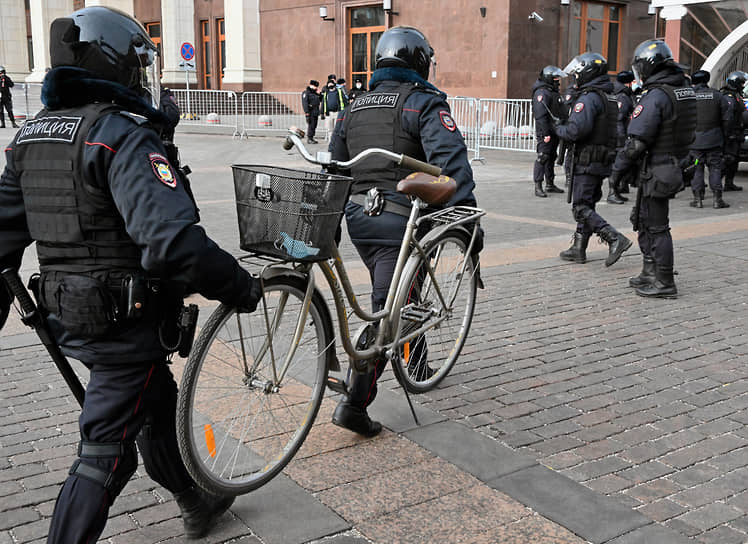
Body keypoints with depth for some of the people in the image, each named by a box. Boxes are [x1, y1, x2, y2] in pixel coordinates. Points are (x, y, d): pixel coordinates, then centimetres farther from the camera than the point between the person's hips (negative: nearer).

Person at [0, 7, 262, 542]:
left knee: (158, 407, 26)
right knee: (106, 449, 3)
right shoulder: (124, 136, -21)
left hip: (69, 313, 9)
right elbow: (173, 241, -33)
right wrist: (242, 288, -21)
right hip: (129, 319, -9)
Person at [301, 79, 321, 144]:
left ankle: (311, 138, 17)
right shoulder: (306, 93, -6)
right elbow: (304, 102, -14)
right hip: (310, 112, -8)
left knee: (314, 125, 9)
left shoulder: (315, 93, 18)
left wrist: (319, 94, 8)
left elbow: (319, 100, 25)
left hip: (315, 112, 8)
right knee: (310, 125, -11)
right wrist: (306, 111, -22)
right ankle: (309, 139, -7)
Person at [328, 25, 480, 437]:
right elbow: (451, 161, -19)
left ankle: (416, 362, 40)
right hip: (399, 220, -7)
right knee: (387, 310, -5)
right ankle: (354, 404, -8)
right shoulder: (424, 102, -5)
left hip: (358, 216, 7)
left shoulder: (356, 106, 16)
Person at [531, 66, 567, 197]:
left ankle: (550, 184, 23)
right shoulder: (542, 93, -13)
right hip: (545, 133, -10)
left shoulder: (554, 92, 19)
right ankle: (538, 187, -9)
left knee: (551, 157, 15)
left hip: (554, 132, 10)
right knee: (543, 157, -10)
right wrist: (545, 133, -25)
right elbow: (541, 115, -21)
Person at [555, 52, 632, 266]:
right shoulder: (610, 98, 16)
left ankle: (615, 239, -17)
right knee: (586, 205, 15)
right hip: (604, 162, 9)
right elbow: (619, 130, 19)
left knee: (581, 208, -7)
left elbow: (578, 129, -27)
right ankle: (578, 249, 20)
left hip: (587, 162, -9)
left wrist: (559, 129, -7)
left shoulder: (589, 98, -15)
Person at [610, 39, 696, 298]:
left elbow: (637, 141, -21)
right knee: (643, 221, 20)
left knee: (656, 227, -1)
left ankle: (664, 283, 6)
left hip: (655, 170, -9)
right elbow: (687, 133, 15)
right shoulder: (687, 91, 8)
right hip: (674, 166, 9)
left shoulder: (655, 96, -20)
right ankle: (650, 273, 28)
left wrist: (618, 168, -9)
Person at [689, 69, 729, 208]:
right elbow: (726, 118, 1)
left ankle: (698, 198, 4)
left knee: (697, 169, 5)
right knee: (715, 168, 6)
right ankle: (717, 199, 4)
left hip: (695, 139, -1)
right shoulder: (717, 95, 1)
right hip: (713, 139, 1)